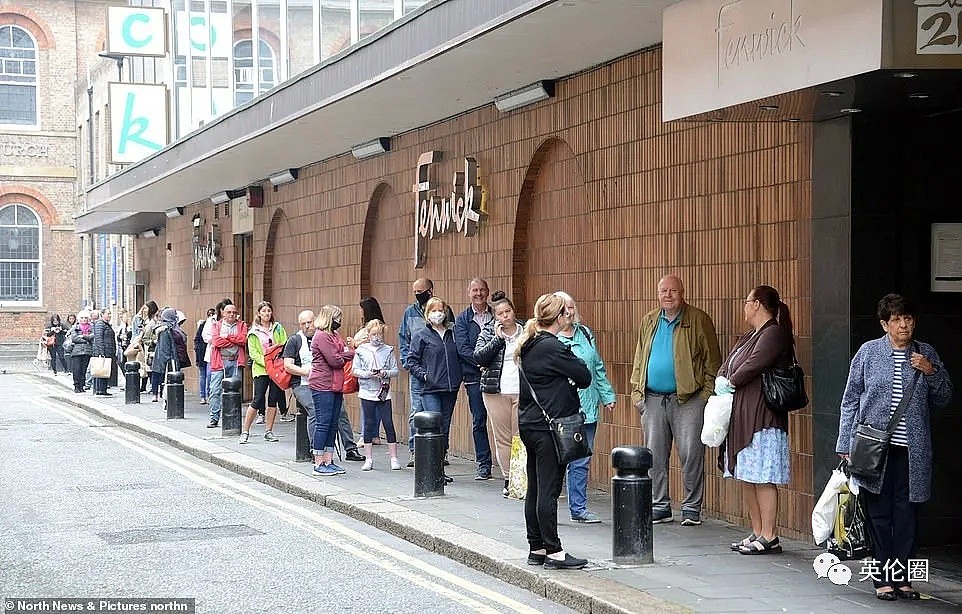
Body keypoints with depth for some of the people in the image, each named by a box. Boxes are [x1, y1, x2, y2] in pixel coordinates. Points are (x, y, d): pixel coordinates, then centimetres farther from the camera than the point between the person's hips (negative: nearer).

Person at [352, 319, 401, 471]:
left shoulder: (388, 350, 4)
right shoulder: (361, 350, 2)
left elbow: (395, 371, 4)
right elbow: (355, 371, 1)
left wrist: (384, 373, -15)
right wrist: (368, 374, -15)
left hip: (384, 393, 0)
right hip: (367, 392, 0)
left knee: (388, 424, -1)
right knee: (369, 425, 5)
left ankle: (394, 458, 4)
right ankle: (368, 459, 12)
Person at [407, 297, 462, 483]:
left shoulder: (452, 333, 14)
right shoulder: (420, 335, 1)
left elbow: (459, 357, 23)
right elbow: (412, 360, 0)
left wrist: (459, 375, 10)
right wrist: (423, 375, -12)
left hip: (451, 388, 5)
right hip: (430, 389, -5)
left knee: (445, 428, 8)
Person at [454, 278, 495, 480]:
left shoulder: (497, 316, 8)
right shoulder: (462, 319, 6)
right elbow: (463, 348, -4)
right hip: (475, 376, 0)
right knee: (479, 421, 4)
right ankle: (483, 465, 10)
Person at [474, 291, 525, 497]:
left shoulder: (526, 331, 6)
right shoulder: (488, 332, 5)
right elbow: (478, 357, -7)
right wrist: (498, 338, -12)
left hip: (522, 391, 0)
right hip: (496, 392, 1)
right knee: (502, 438, 3)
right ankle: (508, 480, 11)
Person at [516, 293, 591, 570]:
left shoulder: (527, 346, 12)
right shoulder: (552, 347, -15)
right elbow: (585, 376, -11)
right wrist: (572, 383, 6)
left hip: (529, 424, 9)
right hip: (548, 426, -9)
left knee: (535, 489, 12)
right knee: (548, 490, -6)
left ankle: (536, 548, 18)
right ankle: (553, 552, -2)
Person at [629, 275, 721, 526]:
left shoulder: (699, 320, 0)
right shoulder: (649, 321, 14)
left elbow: (712, 359, -1)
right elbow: (639, 358, 19)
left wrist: (708, 392, -9)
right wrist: (636, 390, 11)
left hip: (688, 399, -4)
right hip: (653, 399, 5)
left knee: (691, 455, -4)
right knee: (655, 456, 8)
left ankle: (692, 508, 6)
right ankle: (659, 506, 18)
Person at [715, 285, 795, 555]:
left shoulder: (774, 334, -10)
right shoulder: (749, 336, 21)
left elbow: (754, 364, -21)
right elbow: (728, 364, 18)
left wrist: (731, 383, -7)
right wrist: (721, 380, -3)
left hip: (762, 418, -10)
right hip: (742, 416, 10)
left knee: (762, 478, -9)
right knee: (746, 477, 11)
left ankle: (769, 536, -6)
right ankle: (757, 533, 17)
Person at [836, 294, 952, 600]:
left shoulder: (927, 354, 9)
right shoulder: (868, 352, 2)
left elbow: (944, 399, 13)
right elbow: (850, 400, 5)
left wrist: (931, 372, -5)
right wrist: (846, 445, 2)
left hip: (912, 450, 2)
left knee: (907, 512, 3)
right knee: (879, 513, 2)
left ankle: (902, 576, 12)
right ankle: (883, 578, 10)